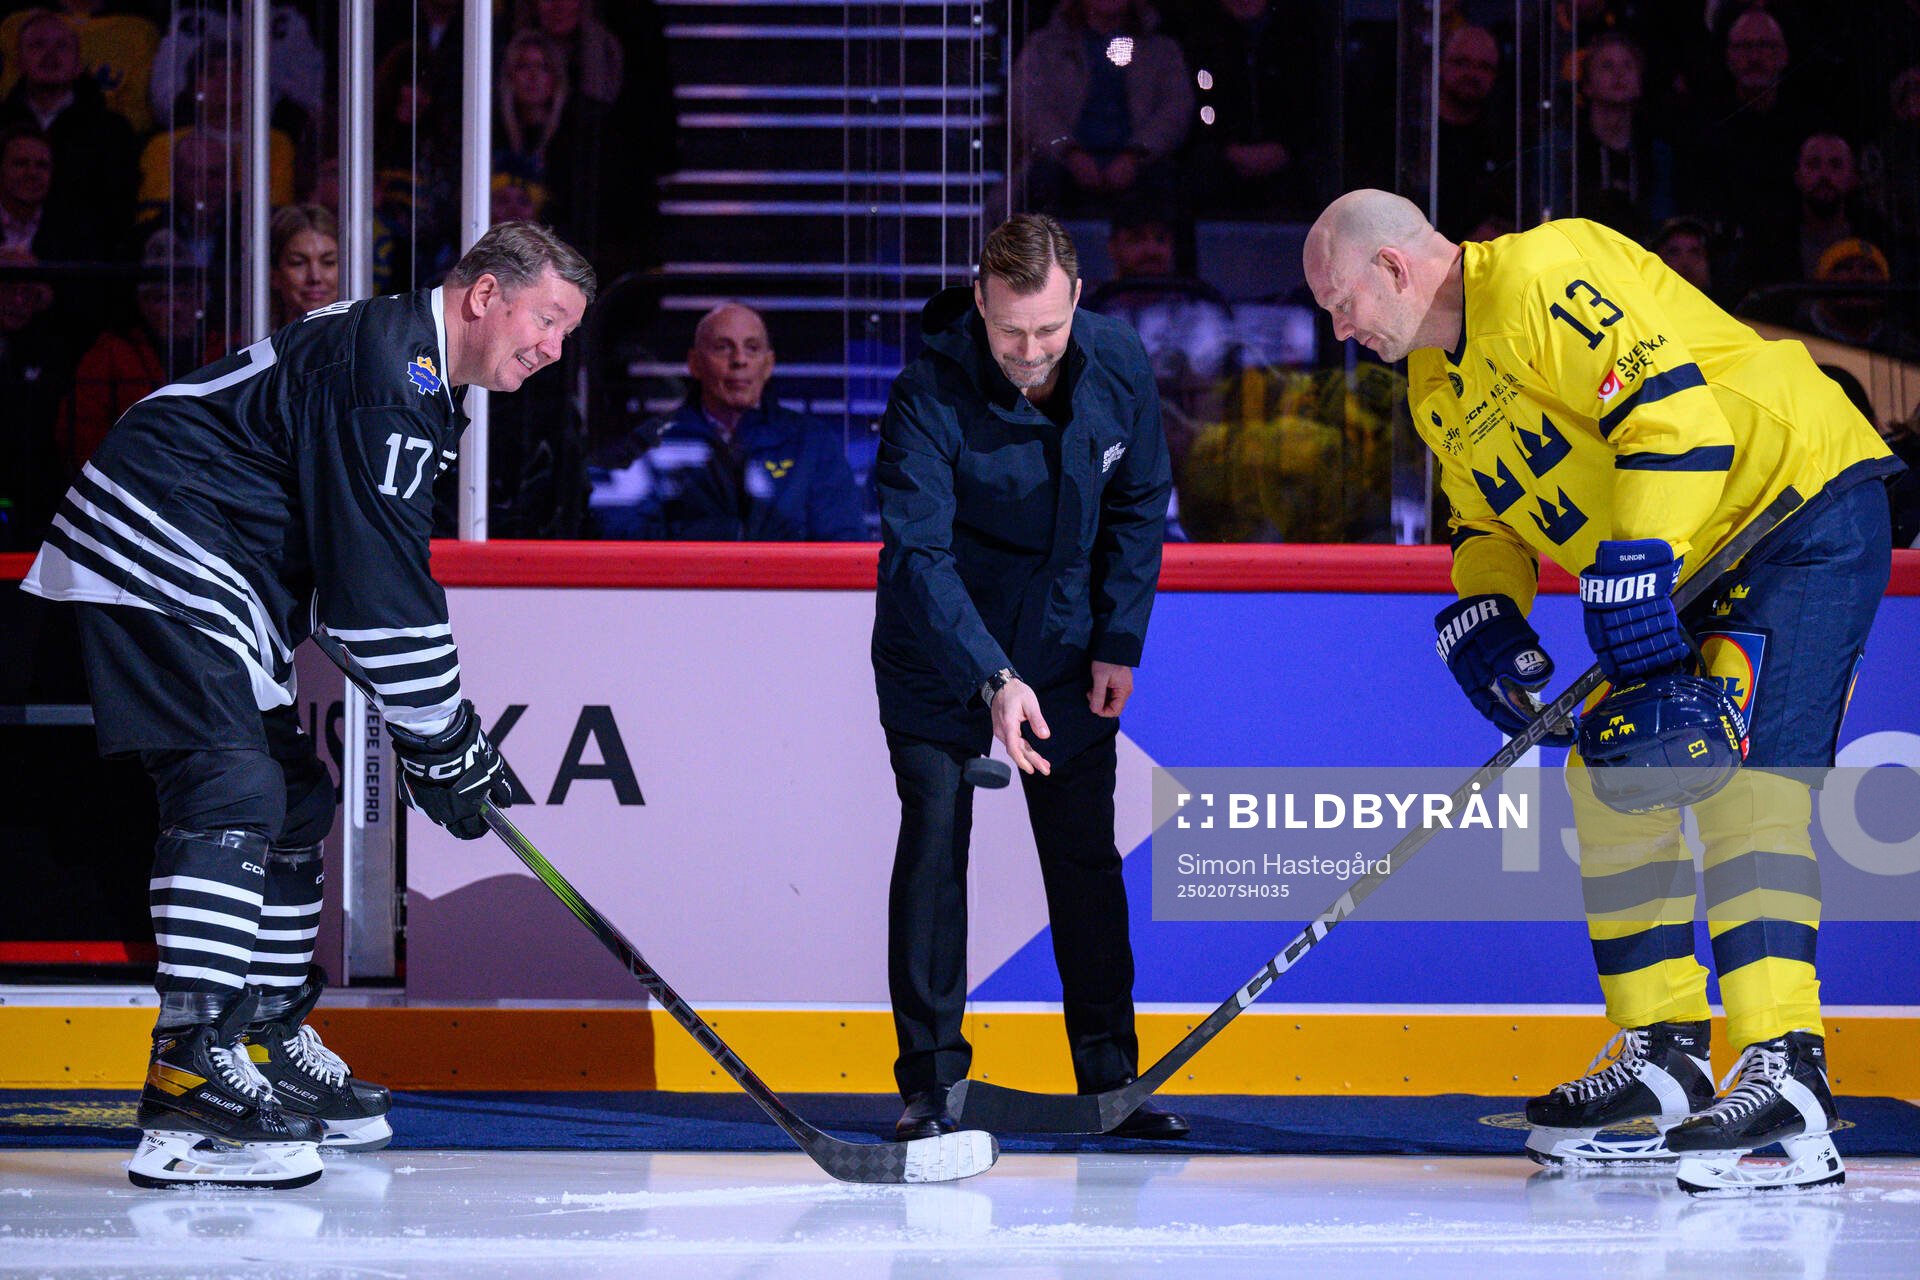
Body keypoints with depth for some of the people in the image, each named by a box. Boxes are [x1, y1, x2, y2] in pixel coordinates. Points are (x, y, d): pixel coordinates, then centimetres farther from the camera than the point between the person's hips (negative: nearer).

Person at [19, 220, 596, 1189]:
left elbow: (383, 575, 24)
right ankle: (193, 1082, -31)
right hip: (155, 557, -11)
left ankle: (270, 1045, 23)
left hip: (215, 580, 11)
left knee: (293, 798, 13)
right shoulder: (386, 367, -18)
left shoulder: (412, 373, 16)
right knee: (231, 790, -21)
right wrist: (442, 746, -16)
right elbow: (377, 584, -22)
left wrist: (449, 733, 20)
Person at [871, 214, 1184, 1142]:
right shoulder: (929, 396, -26)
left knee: (1085, 853, 5)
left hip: (1065, 649, 4)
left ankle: (1110, 1077, 12)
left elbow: (1138, 506, 3)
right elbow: (918, 552, -31)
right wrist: (993, 680, -41)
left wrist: (1118, 643, -3)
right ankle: (929, 1082, -4)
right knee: (934, 840, -10)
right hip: (940, 651, -4)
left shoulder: (1119, 367, -11)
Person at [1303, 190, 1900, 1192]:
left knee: (1742, 773, -21)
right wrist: (1485, 615, 2)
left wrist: (1635, 571, -32)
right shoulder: (1437, 386, 12)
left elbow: (1675, 412, -29)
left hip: (1803, 502, -10)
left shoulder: (1545, 279, -20)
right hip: (1691, 569, 10)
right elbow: (1490, 518, 22)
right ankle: (1664, 1054, 14)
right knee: (1614, 775, 7)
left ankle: (1784, 1071, -28)